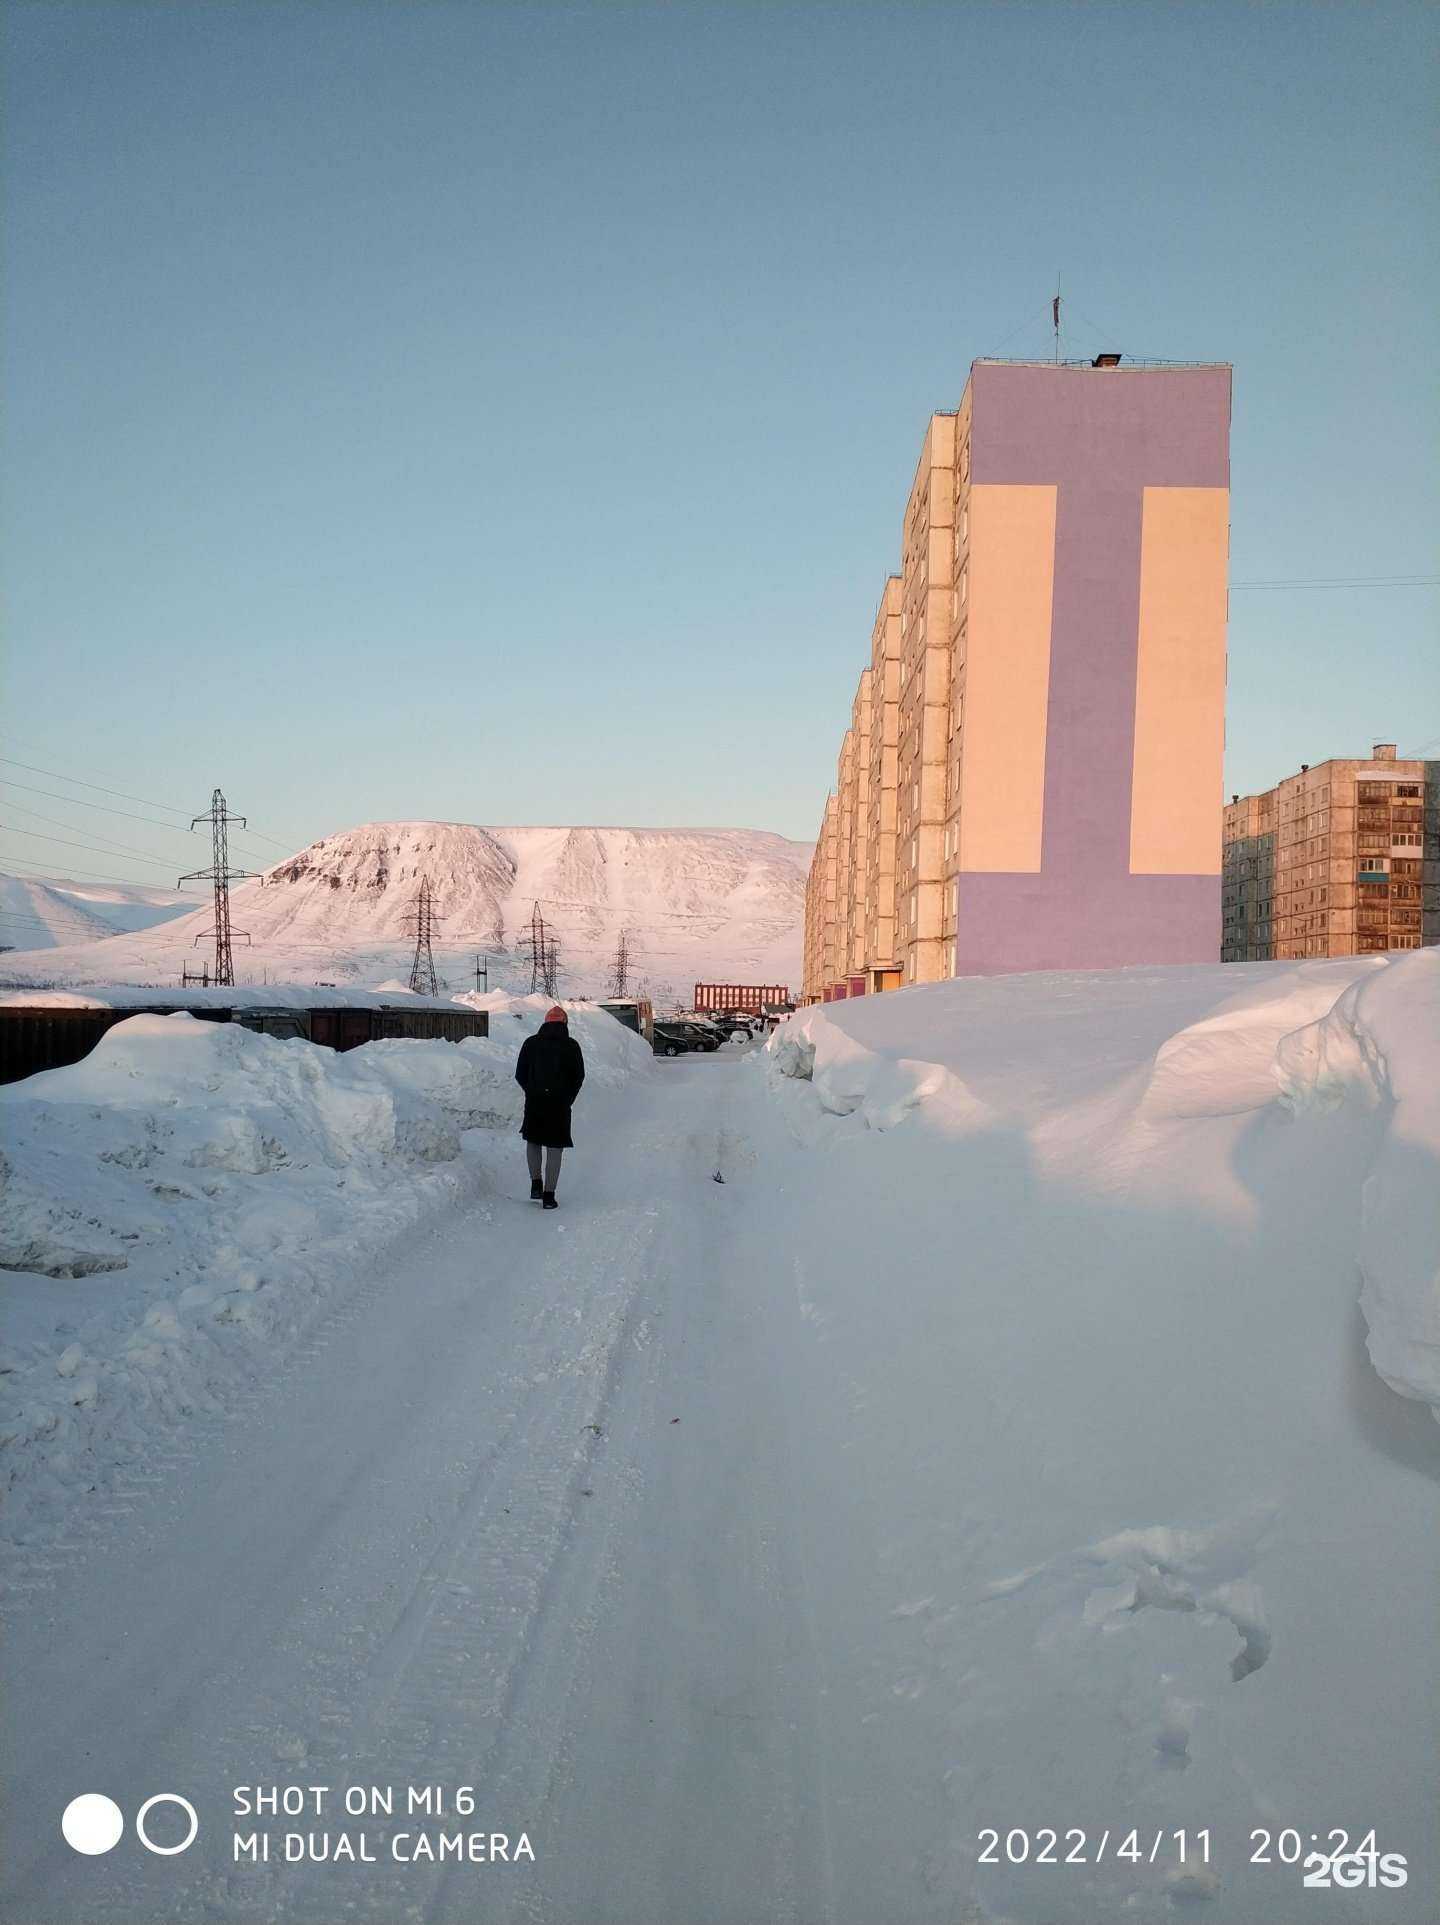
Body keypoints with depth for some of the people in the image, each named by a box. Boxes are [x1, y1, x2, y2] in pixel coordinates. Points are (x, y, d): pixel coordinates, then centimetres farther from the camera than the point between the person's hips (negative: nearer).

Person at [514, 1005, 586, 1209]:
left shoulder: (530, 1043, 2)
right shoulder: (571, 1046, -2)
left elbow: (520, 1075, 3)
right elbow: (578, 1076, 0)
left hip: (534, 1103, 2)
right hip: (560, 1105, -1)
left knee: (533, 1141, 23)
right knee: (554, 1149, 5)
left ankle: (536, 1185, 18)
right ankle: (548, 1196, 5)